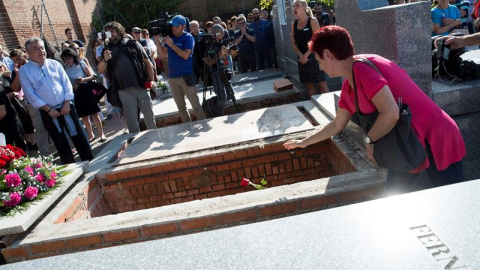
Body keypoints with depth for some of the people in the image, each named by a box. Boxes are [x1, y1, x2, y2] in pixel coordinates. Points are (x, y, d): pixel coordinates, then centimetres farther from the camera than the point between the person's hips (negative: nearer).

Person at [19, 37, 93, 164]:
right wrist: (49, 109, -11)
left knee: (78, 135, 4)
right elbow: (30, 94, -7)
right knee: (60, 142, 7)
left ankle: (89, 161, 15)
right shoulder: (24, 71, -3)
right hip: (48, 112, -1)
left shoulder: (55, 64, 4)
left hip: (66, 106, 2)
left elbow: (66, 84, 1)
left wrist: (66, 104, -9)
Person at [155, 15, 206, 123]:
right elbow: (162, 54, 8)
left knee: (196, 104, -4)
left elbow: (186, 55, -18)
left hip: (186, 76, -6)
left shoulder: (188, 37, -6)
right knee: (181, 107, 11)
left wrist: (172, 44, -18)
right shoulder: (170, 37, 10)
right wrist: (157, 40, -2)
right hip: (172, 77, 6)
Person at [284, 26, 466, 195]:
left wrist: (369, 140, -13)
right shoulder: (348, 87, 7)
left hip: (434, 138, -9)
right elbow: (337, 125, 21)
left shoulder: (362, 67, -22)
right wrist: (304, 142, 29)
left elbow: (391, 113, -31)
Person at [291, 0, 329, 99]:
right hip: (302, 58, 5)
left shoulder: (312, 21, -5)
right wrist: (300, 55, -8)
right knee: (309, 84, 8)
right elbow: (293, 42, 8)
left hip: (314, 56, -5)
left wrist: (306, 55, -15)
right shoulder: (294, 24, 9)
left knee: (321, 83, -4)